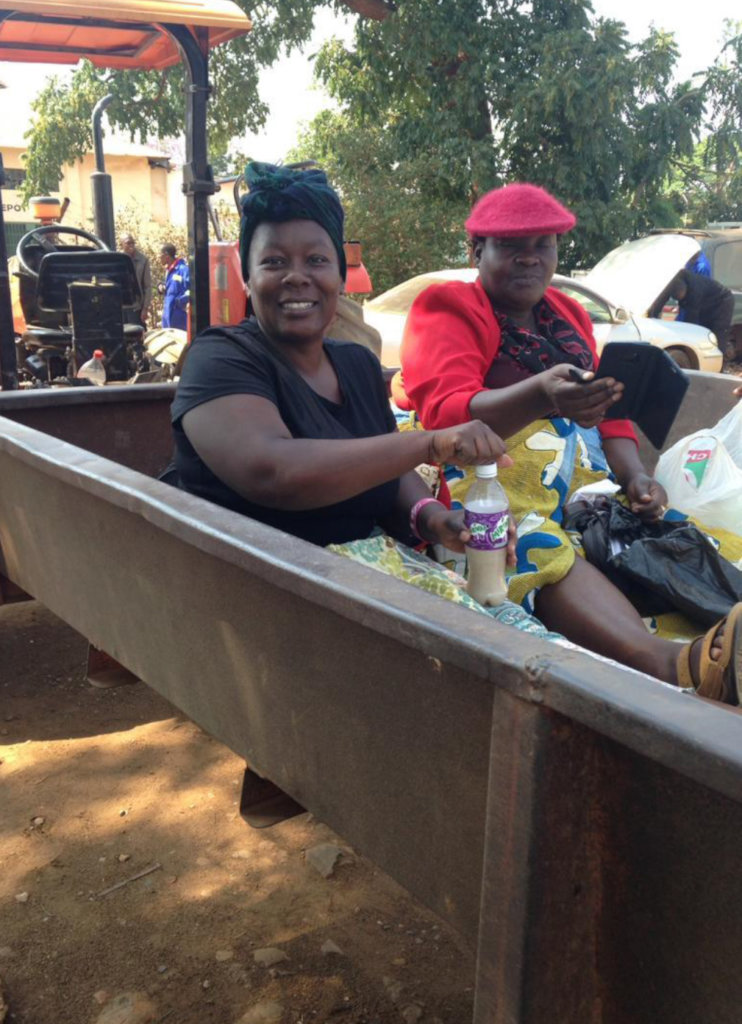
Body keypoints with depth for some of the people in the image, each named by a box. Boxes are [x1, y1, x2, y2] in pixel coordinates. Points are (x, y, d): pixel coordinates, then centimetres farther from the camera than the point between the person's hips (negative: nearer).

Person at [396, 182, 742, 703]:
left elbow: (608, 411, 24)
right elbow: (446, 414, -14)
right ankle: (668, 663, -58)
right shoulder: (447, 307, 5)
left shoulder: (569, 314, 25)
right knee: (534, 546, -38)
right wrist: (540, 396, -33)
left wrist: (634, 474, 0)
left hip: (586, 475, 8)